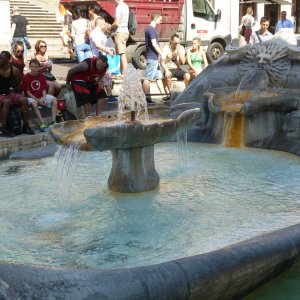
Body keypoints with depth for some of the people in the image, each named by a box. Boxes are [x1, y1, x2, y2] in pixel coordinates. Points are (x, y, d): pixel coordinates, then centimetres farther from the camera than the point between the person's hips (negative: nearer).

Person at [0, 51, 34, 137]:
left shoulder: (14, 70, -1)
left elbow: (18, 85, 13)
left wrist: (17, 96, 2)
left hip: (9, 93, 4)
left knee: (23, 99, -20)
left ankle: (26, 126, -12)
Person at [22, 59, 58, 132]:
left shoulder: (41, 76, 3)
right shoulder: (26, 77, -9)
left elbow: (44, 90, 4)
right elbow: (28, 92, -10)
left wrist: (44, 98, -16)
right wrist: (38, 100, -18)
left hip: (41, 96, 4)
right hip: (31, 97, -4)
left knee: (54, 100, -18)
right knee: (34, 104, -37)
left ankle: (53, 121, -24)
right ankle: (42, 123, -36)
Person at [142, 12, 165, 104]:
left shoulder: (149, 29, 17)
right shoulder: (152, 29, -13)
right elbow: (154, 44, -19)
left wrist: (158, 55, 19)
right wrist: (161, 54, -14)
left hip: (154, 57, 10)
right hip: (153, 57, -10)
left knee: (159, 77, 12)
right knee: (147, 78, -7)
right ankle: (146, 97, -6)